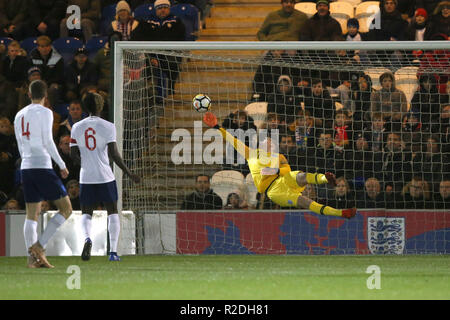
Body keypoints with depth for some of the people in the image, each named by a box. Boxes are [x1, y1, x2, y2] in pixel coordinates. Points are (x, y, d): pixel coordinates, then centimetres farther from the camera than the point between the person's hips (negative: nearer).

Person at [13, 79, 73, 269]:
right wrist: (62, 166, -4)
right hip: (43, 166, -7)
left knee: (32, 215, 7)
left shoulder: (19, 115, 15)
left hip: (25, 168, 7)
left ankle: (32, 256, -2)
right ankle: (39, 246, -12)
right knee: (66, 210, -1)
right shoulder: (44, 112, -4)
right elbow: (47, 142, -10)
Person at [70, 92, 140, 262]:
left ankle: (87, 237, -19)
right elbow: (113, 154, -14)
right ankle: (113, 251, 1)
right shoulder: (107, 126, -7)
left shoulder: (77, 127, 3)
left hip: (86, 177, 2)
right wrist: (129, 174, -7)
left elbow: (73, 154, 7)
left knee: (86, 213, 13)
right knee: (112, 212, 11)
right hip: (106, 177, -2)